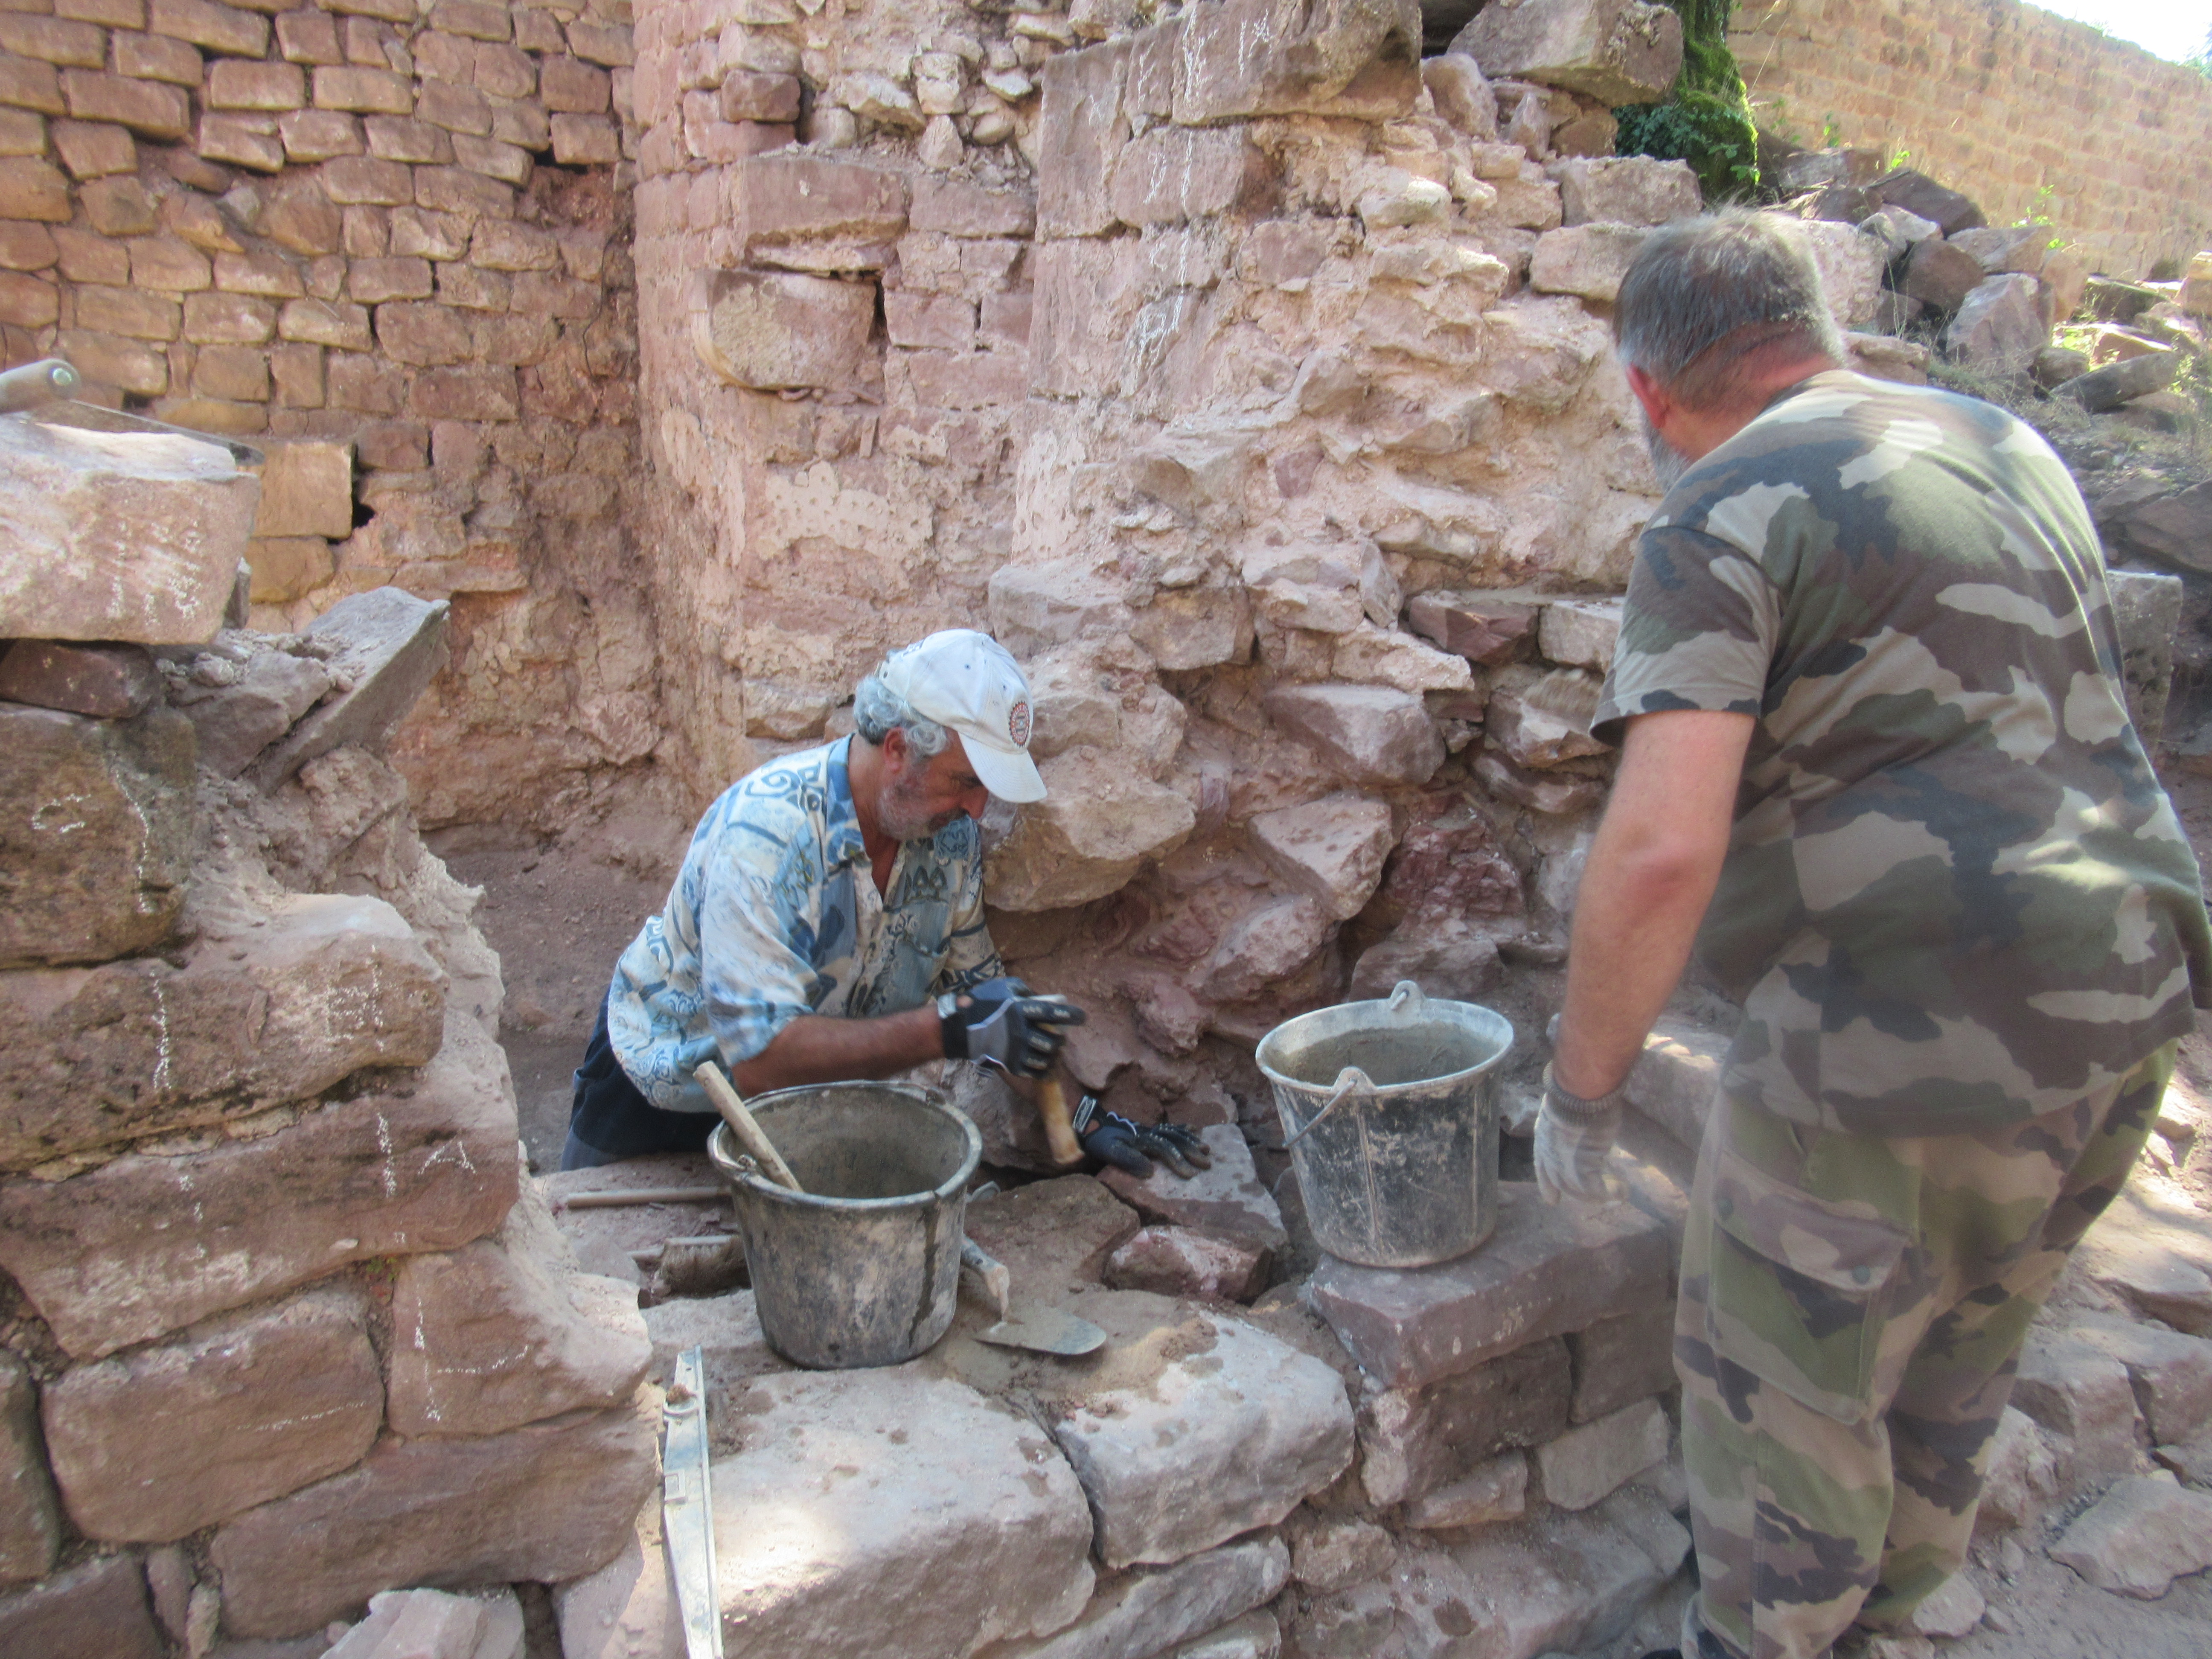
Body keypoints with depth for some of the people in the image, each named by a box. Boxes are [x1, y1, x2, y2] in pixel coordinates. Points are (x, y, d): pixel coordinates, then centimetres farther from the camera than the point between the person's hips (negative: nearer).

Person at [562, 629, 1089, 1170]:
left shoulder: (953, 833, -14)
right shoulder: (764, 831, -32)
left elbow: (977, 981, -2)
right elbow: (761, 1059, -37)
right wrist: (949, 1029, -41)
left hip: (815, 1087, 4)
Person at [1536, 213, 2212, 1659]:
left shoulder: (1726, 520, -14)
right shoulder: (2010, 447, 13)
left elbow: (1662, 848, -24)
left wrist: (1583, 1088, -13)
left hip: (1914, 1038, -9)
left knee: (1783, 1387, 12)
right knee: (1956, 1367, 26)